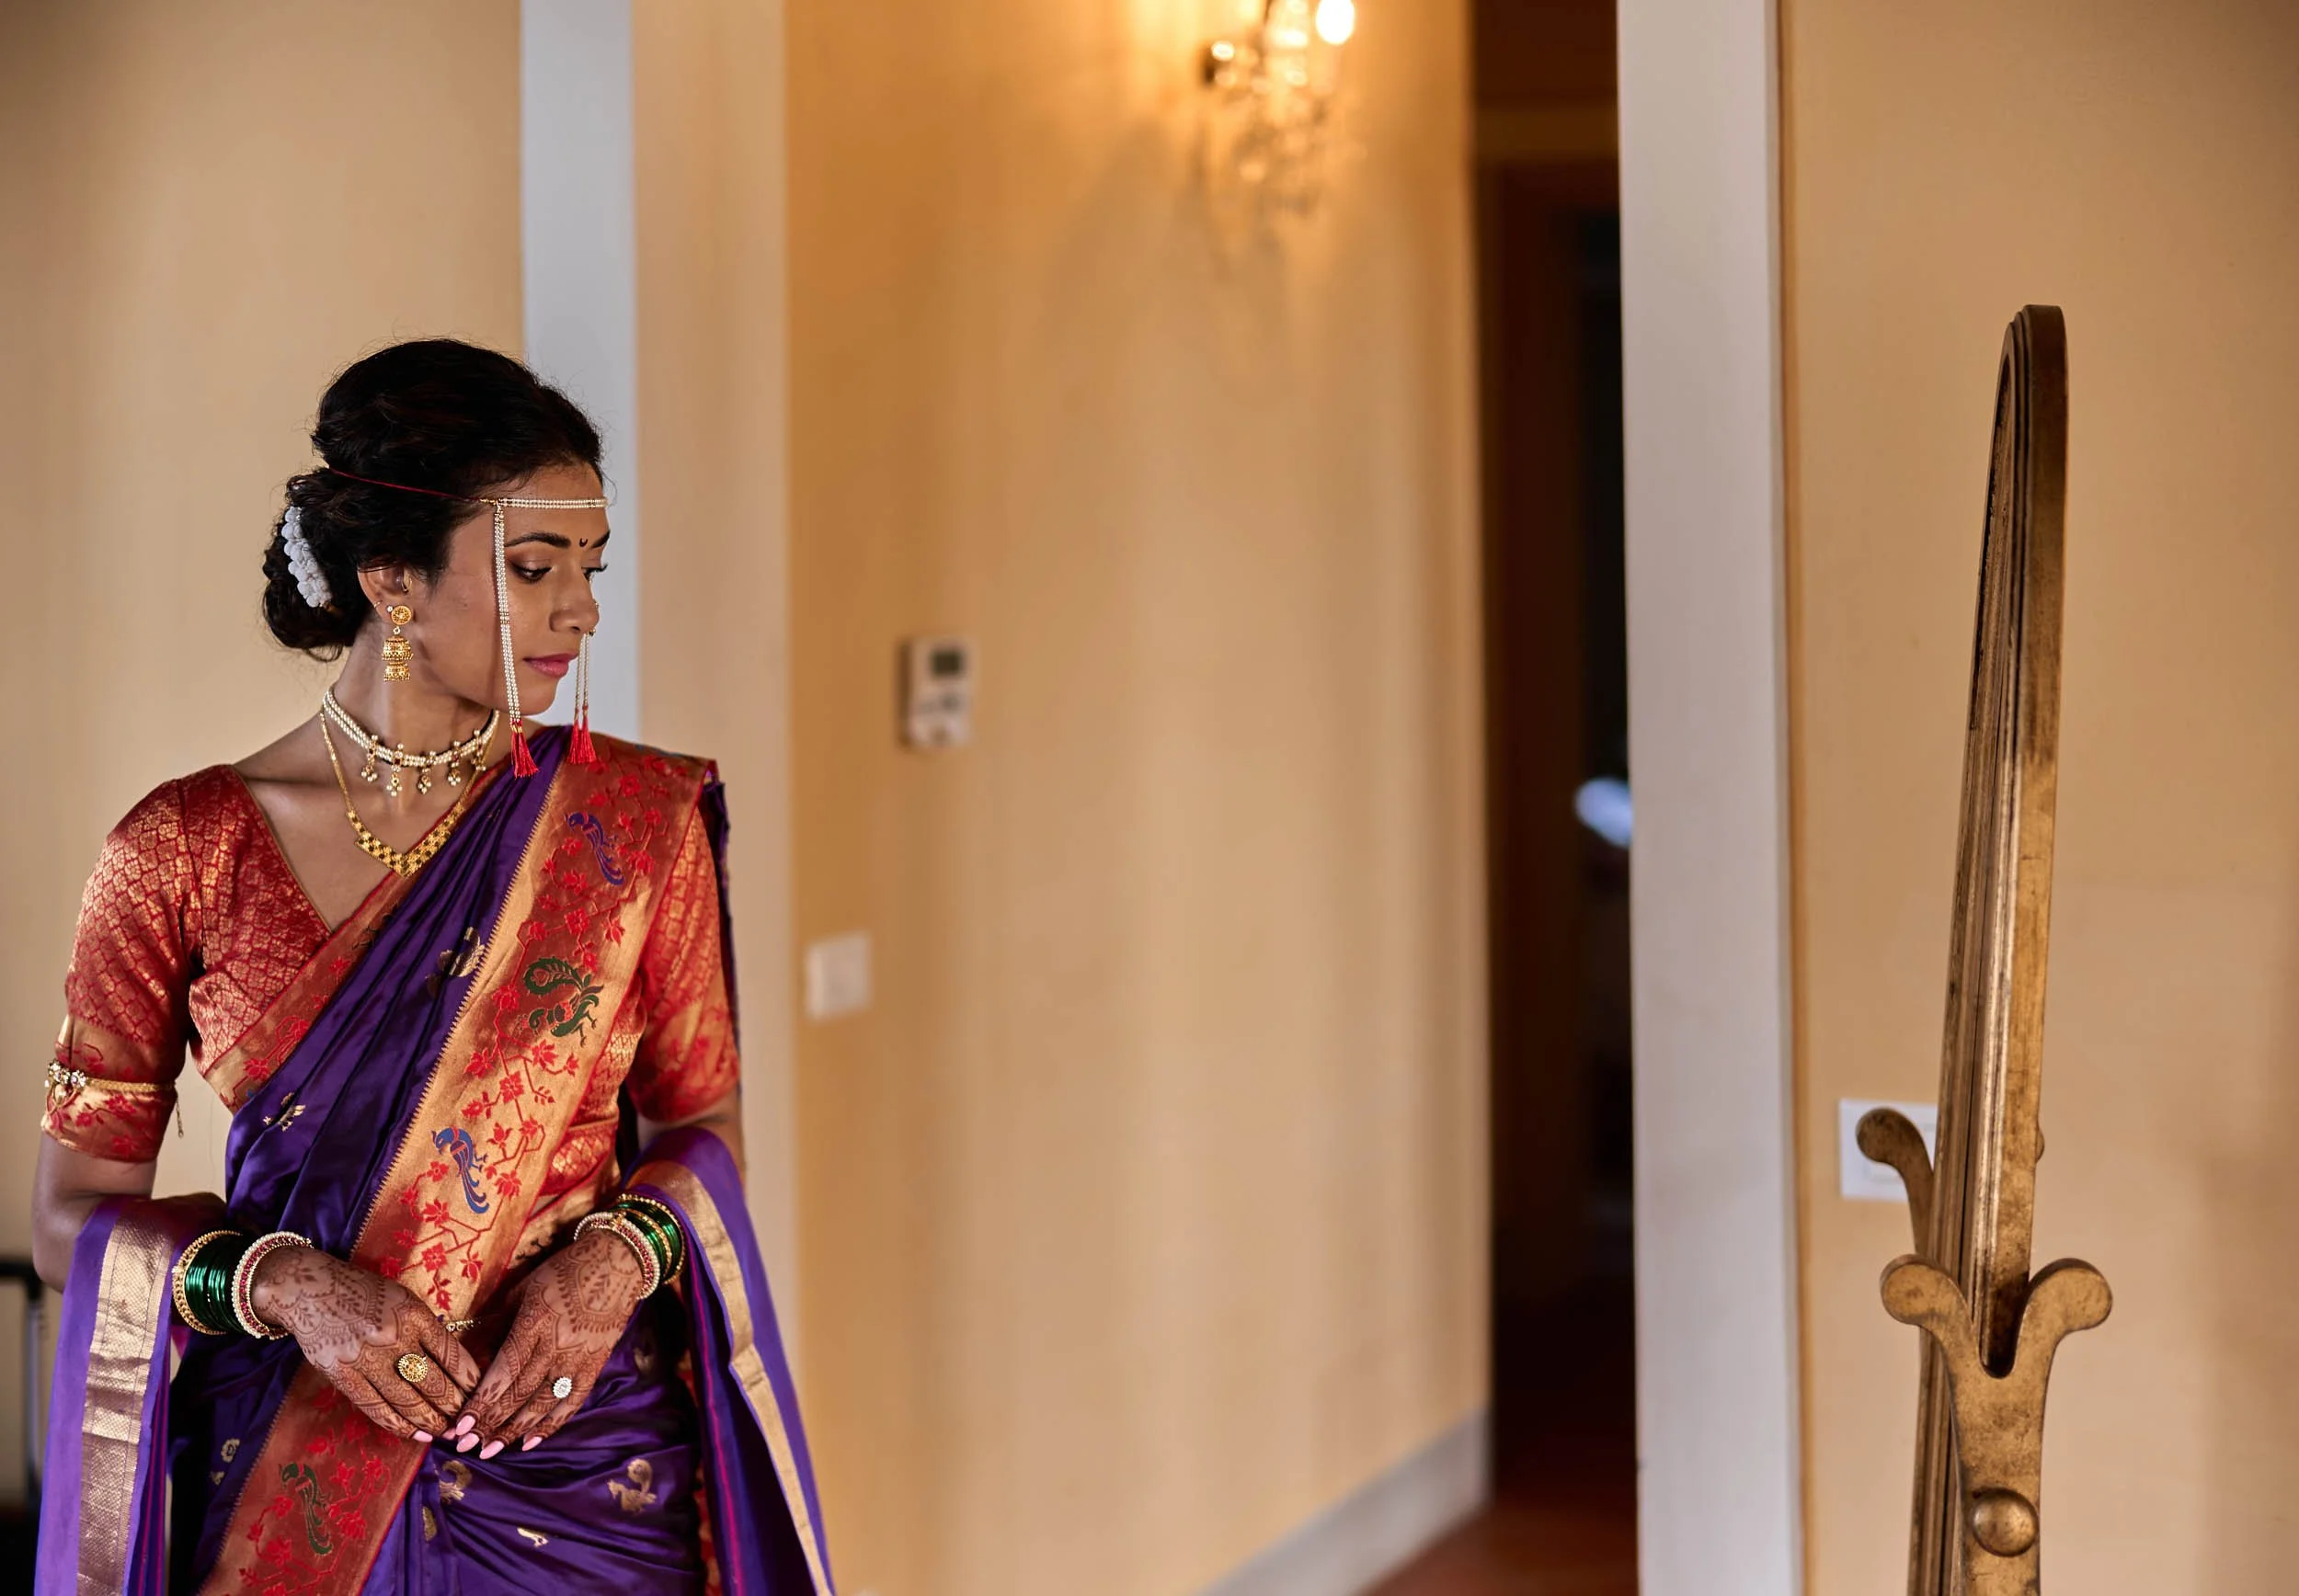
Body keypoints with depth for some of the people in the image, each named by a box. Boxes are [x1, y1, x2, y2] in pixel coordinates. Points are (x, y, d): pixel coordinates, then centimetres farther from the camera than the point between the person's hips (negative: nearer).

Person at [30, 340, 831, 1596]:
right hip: (283, 1492, -1)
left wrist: (621, 1252, -14)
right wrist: (285, 1285, -17)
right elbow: (78, 1210, -1)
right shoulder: (181, 854, -5)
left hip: (588, 1482, 1)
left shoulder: (637, 817, -2)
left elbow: (703, 1119, 5)